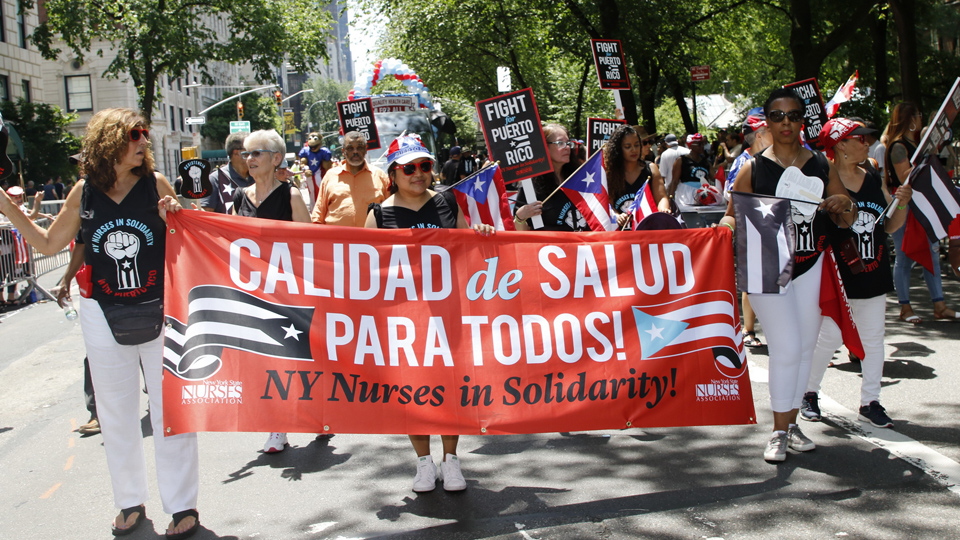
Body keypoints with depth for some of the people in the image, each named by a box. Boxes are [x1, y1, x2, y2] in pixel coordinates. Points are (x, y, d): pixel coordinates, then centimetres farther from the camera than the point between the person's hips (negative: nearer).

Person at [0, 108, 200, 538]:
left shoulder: (155, 183, -5)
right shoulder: (85, 192, 1)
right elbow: (49, 243, 9)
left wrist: (175, 218, -20)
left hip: (158, 313, -2)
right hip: (103, 317, 3)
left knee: (170, 411, 2)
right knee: (116, 414, 12)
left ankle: (183, 505, 14)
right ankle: (130, 502, 28)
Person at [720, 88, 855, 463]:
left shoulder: (821, 167, 7)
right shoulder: (753, 169, -2)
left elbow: (847, 221, 12)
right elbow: (732, 215, 2)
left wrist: (842, 206, -10)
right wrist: (728, 226, -21)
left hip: (811, 269, 4)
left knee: (805, 347, 9)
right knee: (786, 347, -10)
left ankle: (791, 422, 24)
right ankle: (779, 431, 3)